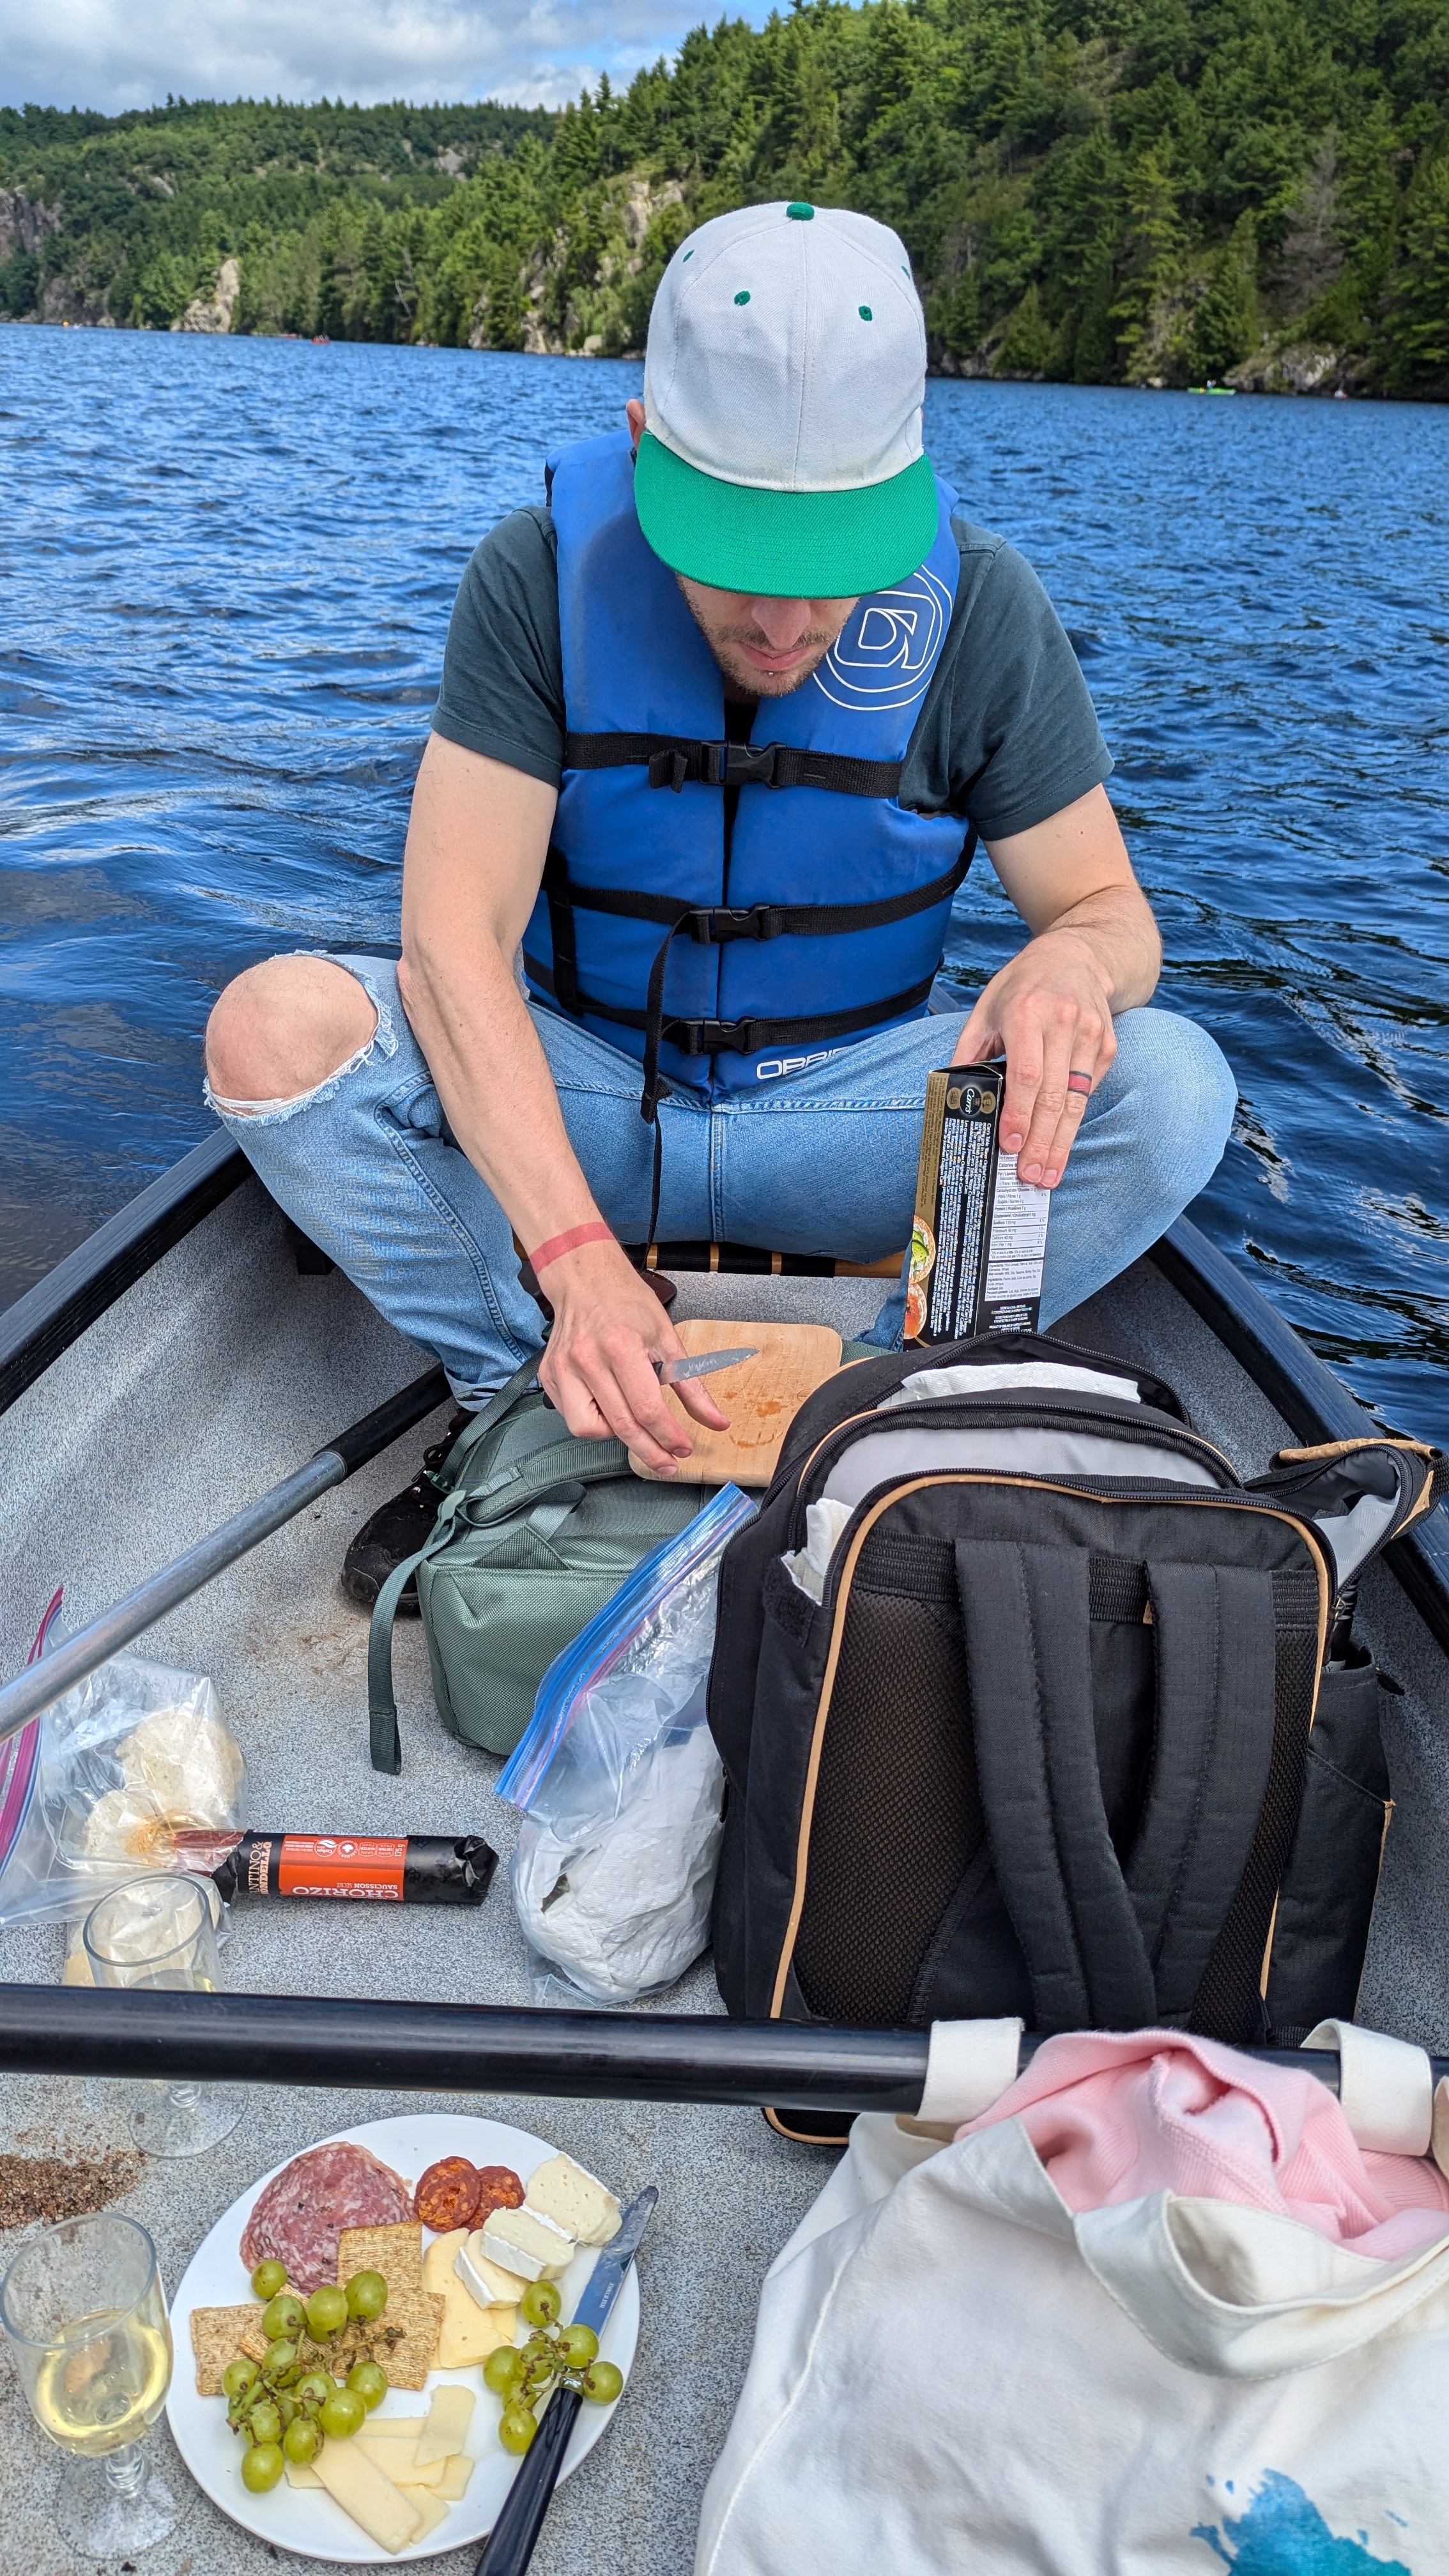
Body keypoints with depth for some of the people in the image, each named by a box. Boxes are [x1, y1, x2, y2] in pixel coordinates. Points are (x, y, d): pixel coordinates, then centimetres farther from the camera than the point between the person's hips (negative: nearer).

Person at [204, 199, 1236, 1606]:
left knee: (1173, 1082, -25)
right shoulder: (542, 573, -14)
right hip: (570, 1100, 0)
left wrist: (1071, 962, -34)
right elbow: (454, 937, -23)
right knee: (276, 1026, -27)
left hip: (844, 1109, 1)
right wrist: (577, 1253, -37)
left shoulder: (980, 608, -11)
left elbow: (1111, 910, -6)